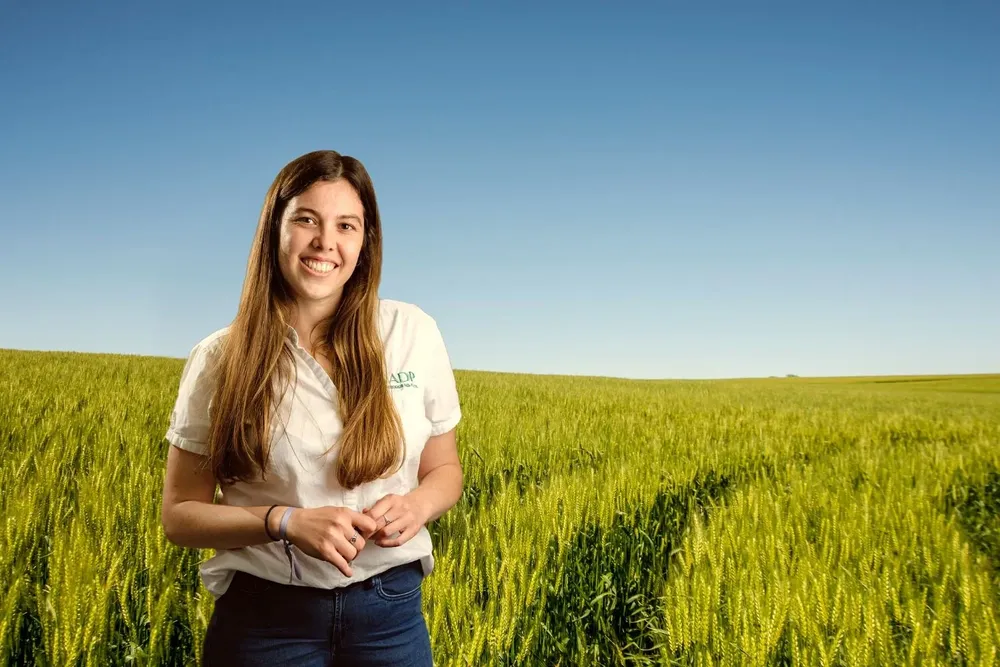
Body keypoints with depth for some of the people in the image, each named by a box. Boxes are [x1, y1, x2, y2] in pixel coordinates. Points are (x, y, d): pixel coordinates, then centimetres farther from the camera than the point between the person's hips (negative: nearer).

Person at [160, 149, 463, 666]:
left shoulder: (413, 333, -4)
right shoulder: (219, 359, -7)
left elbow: (445, 472, 7)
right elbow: (180, 515, -3)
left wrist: (416, 505, -15)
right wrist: (287, 522, -19)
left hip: (390, 612, 1)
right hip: (265, 617, -1)